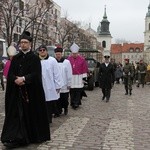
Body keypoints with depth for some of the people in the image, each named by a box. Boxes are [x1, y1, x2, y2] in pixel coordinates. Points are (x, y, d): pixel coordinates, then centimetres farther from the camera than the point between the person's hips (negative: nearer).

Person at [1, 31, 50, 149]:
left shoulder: (35, 58, 0)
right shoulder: (15, 58, 11)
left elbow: (36, 74, -10)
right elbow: (10, 73, 4)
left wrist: (24, 79, -22)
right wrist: (16, 79, -16)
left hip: (31, 91, -3)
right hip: (17, 91, 3)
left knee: (32, 112, 4)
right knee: (17, 113, 0)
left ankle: (34, 136, 19)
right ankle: (16, 138, 1)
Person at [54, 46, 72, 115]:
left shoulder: (66, 62, -5)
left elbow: (69, 74, -4)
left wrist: (69, 84, -4)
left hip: (64, 86, -2)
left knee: (65, 99, 9)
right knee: (58, 100, 7)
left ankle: (65, 108, 34)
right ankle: (58, 111, 20)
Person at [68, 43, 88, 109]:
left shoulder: (82, 59, -3)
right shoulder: (68, 59, 0)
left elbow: (85, 69, -1)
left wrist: (84, 78, -2)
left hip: (79, 78, -2)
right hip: (71, 78, 2)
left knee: (78, 91, -5)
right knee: (72, 91, 6)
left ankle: (76, 103, -1)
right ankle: (72, 103, 16)